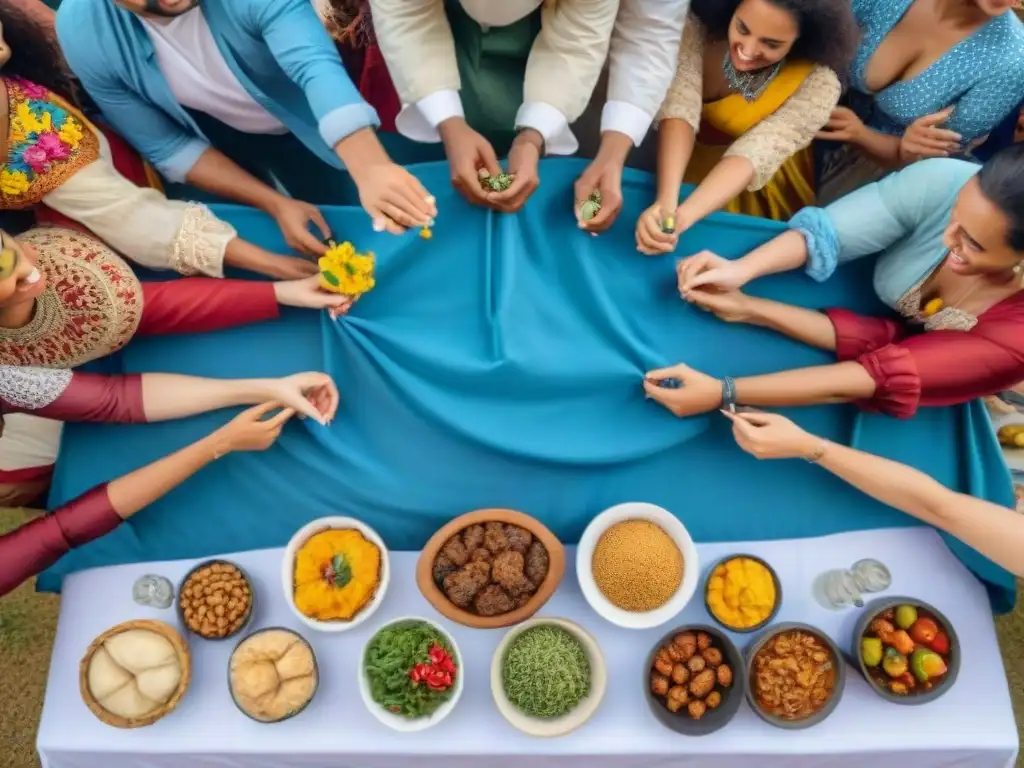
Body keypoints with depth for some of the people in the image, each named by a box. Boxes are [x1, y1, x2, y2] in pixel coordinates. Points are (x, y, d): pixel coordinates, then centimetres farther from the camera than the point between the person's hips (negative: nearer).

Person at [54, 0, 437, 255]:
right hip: (215, 138, 1)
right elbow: (168, 148, -19)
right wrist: (274, 204, -29)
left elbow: (317, 66, -49)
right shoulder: (82, 32, -27)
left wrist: (370, 168, -67)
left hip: (301, 118, -1)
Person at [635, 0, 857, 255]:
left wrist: (683, 215, -52)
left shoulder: (818, 83, -27)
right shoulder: (700, 23, -25)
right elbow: (679, 108, -35)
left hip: (752, 197, -1)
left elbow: (755, 153, -36)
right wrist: (666, 201, -52)